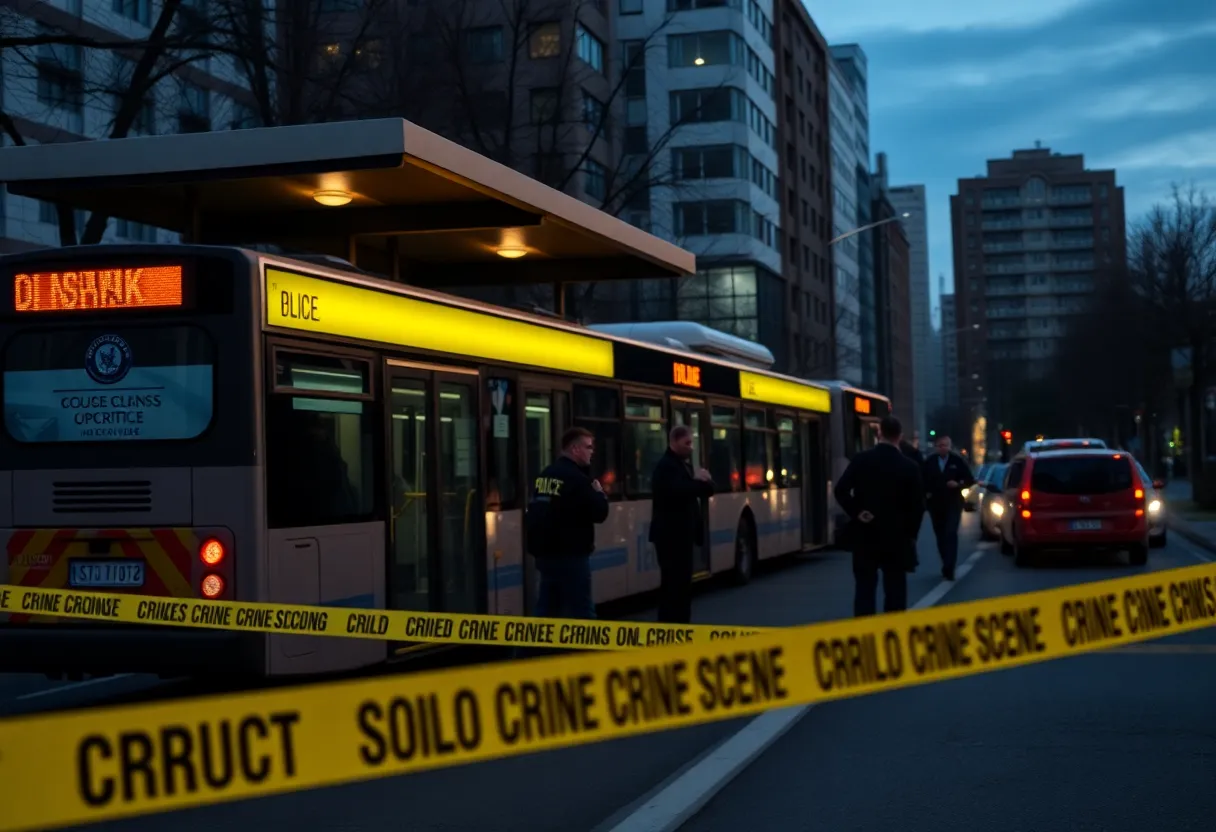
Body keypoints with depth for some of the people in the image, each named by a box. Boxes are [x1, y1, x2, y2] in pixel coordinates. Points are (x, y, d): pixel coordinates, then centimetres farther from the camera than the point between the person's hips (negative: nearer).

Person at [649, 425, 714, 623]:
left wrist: (703, 481, -8)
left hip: (683, 533, 10)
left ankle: (680, 626, 20)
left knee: (682, 582, 13)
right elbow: (677, 491, -31)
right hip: (670, 534, -10)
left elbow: (706, 490, 15)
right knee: (673, 583, -10)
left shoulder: (685, 464, 17)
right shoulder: (665, 466, -13)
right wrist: (697, 482, -15)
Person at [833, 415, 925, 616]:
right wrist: (909, 532, 8)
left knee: (865, 588, 2)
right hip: (896, 536, 0)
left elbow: (840, 490, -12)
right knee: (895, 589, 7)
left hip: (865, 534, 0)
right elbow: (918, 504, -2)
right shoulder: (910, 467, -5)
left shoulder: (861, 460, -4)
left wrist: (856, 512, -4)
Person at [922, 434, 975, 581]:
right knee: (941, 537, 10)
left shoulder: (958, 461, -3)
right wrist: (927, 493, -7)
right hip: (936, 505, 3)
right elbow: (924, 480, 9)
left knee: (951, 535, -14)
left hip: (953, 504, -3)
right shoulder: (929, 461, 0)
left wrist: (958, 484, -17)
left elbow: (970, 480, 1)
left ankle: (949, 569, -19)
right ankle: (947, 566, 23)